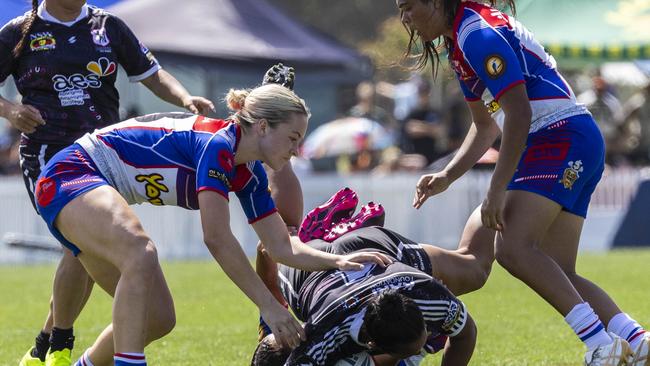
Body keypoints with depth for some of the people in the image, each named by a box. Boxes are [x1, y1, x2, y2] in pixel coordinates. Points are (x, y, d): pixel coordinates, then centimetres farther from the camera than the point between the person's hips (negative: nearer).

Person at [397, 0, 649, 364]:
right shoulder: (460, 40, 20)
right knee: (558, 275, 4)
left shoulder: (478, 34, -13)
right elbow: (486, 125, 29)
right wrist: (447, 177, 18)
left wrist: (497, 191, -20)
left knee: (513, 248, -23)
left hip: (561, 139, -11)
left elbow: (519, 113, -20)